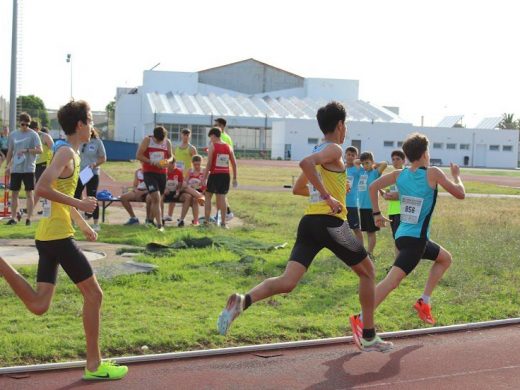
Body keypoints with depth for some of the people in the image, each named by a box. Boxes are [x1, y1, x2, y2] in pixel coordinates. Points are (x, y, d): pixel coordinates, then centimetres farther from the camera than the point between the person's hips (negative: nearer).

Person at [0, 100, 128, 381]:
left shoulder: (71, 154, 19)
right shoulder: (67, 152, -11)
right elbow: (42, 188, -25)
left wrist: (83, 224, 33)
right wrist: (79, 204, -21)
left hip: (47, 237, 9)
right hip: (59, 235, -9)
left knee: (38, 305, 5)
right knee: (93, 293, 0)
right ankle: (94, 365, 6)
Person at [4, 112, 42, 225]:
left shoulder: (33, 135, -4)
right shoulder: (13, 134, 8)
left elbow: (40, 150, -13)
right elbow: (10, 151, 15)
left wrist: (27, 150, -25)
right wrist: (7, 166, 12)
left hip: (29, 168, -4)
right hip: (15, 169, 4)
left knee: (29, 193, 0)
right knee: (14, 193, 6)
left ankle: (29, 218, 6)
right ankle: (13, 217, 15)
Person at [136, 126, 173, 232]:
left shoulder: (167, 142, 6)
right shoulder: (147, 140, -5)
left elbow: (171, 156, 15)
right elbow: (139, 155, -8)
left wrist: (168, 161, -10)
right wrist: (152, 162, -18)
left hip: (162, 173, 5)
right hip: (149, 172, -4)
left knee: (155, 199, 14)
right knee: (156, 198, -17)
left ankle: (151, 220, 33)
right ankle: (159, 225, -21)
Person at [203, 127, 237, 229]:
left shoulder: (212, 146, -4)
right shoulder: (228, 147, 10)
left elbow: (209, 163, -10)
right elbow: (234, 164, 9)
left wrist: (204, 178, -8)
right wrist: (234, 178, 16)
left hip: (215, 175, -4)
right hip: (225, 175, 4)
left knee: (208, 196, 9)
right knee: (222, 197, 6)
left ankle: (206, 221, 5)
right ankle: (223, 222, 2)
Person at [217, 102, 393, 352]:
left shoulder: (317, 151, 22)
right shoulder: (334, 150, -4)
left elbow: (297, 189, 31)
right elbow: (305, 162, -25)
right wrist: (328, 196, -22)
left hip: (308, 221, 7)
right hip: (331, 222, -7)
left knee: (287, 282, -5)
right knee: (367, 272, 14)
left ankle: (243, 300, -32)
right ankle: (368, 337, 18)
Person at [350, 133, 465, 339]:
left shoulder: (399, 174, 5)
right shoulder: (433, 173, -10)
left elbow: (373, 187, 7)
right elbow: (460, 194, -3)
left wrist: (377, 213, 15)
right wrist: (456, 175, 15)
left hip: (402, 235, 9)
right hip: (415, 239, -9)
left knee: (445, 258, 28)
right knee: (393, 280, -18)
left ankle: (424, 302, 21)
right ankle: (361, 319, -28)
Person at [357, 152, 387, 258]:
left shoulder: (375, 173, -6)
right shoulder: (361, 172, 10)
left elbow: (385, 164, -20)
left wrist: (374, 165, -4)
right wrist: (363, 161, 13)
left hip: (371, 207, -6)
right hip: (362, 207, 6)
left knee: (371, 232, 0)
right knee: (368, 232, 13)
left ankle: (369, 253, 1)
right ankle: (370, 254, 19)